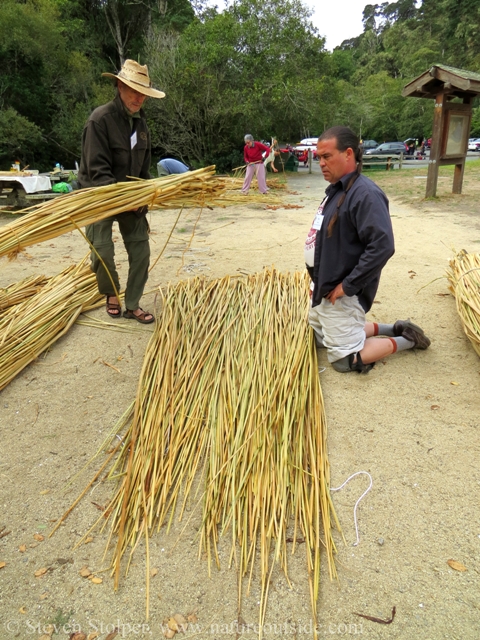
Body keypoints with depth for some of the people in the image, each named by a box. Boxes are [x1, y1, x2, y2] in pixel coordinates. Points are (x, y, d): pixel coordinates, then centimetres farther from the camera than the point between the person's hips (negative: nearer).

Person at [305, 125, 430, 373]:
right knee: (323, 339, 26)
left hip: (341, 294, -10)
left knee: (345, 359, -2)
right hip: (323, 289, 10)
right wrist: (318, 282, 12)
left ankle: (405, 339, 16)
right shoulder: (336, 189, 8)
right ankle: (390, 329, 30)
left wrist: (348, 286, -25)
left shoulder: (365, 194, -23)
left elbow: (382, 246, -31)